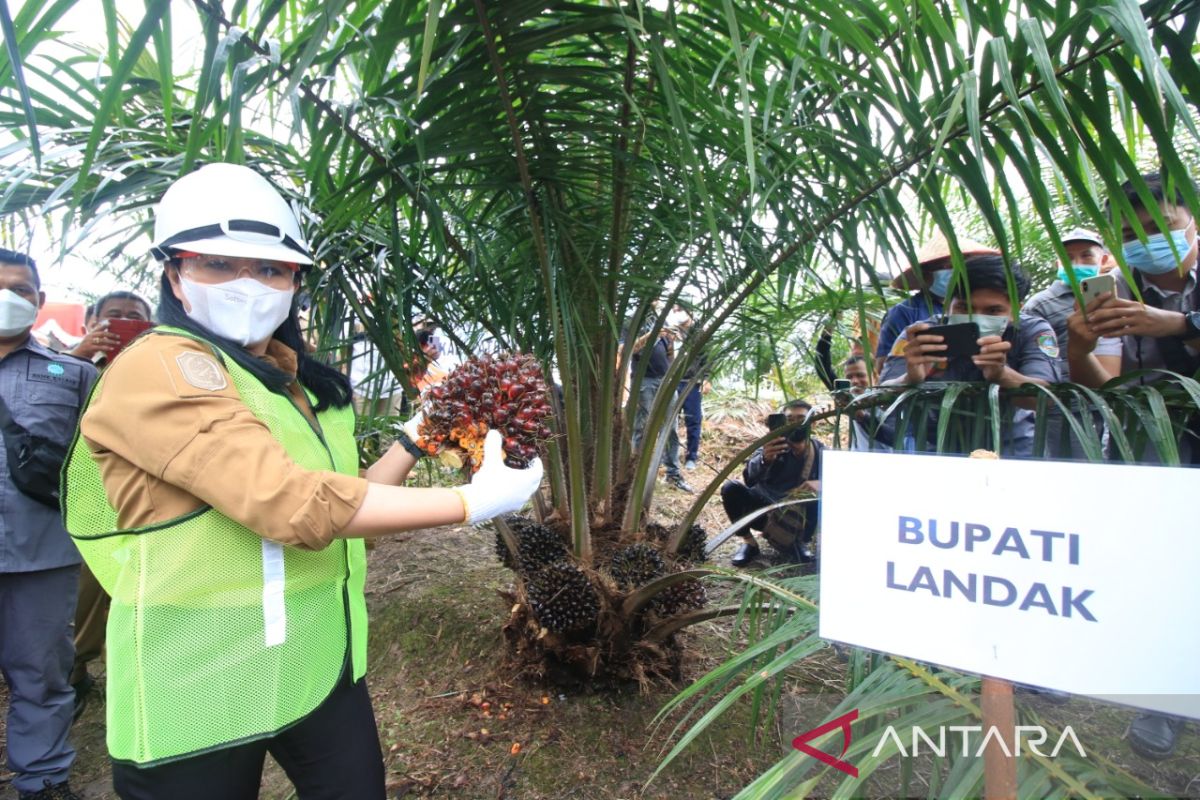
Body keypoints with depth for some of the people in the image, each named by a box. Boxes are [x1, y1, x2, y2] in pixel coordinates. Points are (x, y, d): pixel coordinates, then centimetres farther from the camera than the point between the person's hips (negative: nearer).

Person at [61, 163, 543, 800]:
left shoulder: (300, 384, 9)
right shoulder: (155, 368, -16)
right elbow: (294, 505, -28)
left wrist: (414, 437, 2)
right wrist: (472, 503, -25)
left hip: (322, 663, 7)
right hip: (201, 686, -7)